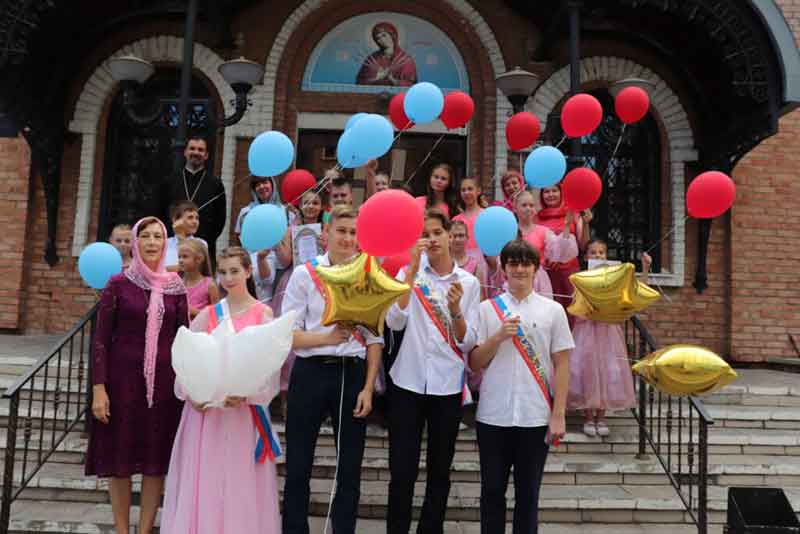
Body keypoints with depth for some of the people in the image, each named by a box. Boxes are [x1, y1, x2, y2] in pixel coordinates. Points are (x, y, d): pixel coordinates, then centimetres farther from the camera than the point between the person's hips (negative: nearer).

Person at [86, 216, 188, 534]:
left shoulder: (175, 287, 5)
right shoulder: (118, 284, -2)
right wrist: (98, 388, -11)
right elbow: (101, 339, -4)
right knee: (120, 458, 6)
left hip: (164, 381, 2)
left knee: (157, 460, 6)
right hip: (123, 378, -2)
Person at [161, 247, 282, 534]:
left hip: (244, 408, -2)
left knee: (240, 480, 4)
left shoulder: (263, 313, 0)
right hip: (205, 406, 2)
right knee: (203, 479, 7)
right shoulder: (207, 315, 6)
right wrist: (189, 393, -12)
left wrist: (246, 394, -20)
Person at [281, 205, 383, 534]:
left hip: (353, 374, 2)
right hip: (311, 373, -1)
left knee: (350, 466, 10)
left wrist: (368, 387, -3)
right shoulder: (304, 274, 0)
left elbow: (375, 339, 4)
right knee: (298, 464, 7)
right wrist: (326, 338, -20)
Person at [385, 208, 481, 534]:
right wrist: (413, 269, -16)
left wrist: (455, 308, -20)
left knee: (440, 470, 12)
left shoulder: (469, 282, 2)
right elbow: (395, 322, -15)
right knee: (402, 471, 0)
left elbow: (467, 342, -2)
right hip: (408, 381, -1)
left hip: (448, 384, 1)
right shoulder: (409, 273, 2)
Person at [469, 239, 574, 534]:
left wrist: (558, 415, -2)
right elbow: (475, 363, 3)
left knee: (528, 492, 10)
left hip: (536, 418, 0)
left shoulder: (553, 310, 3)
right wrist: (499, 336, -13)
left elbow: (561, 364, 3)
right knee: (492, 490, 10)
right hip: (493, 416, 1)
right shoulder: (487, 308, 4)